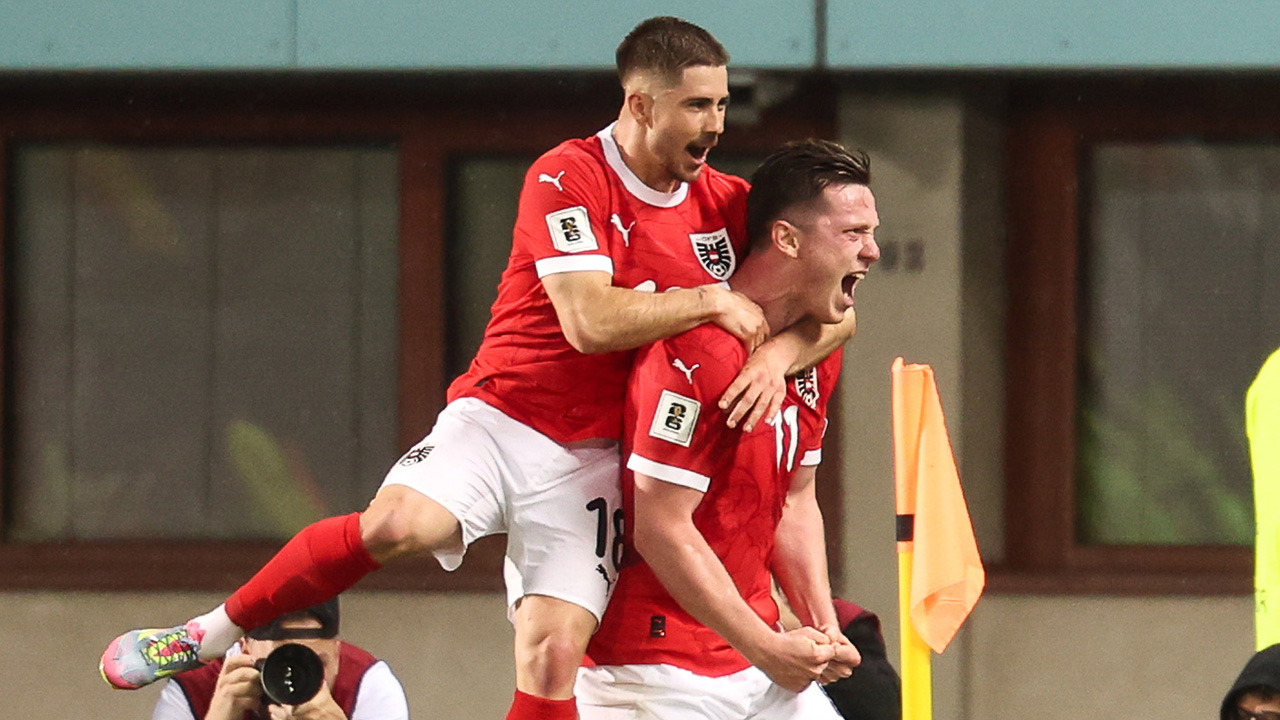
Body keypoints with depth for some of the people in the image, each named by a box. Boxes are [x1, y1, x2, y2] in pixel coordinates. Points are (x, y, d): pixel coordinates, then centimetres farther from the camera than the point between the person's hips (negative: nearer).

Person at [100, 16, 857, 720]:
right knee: (396, 524, -30)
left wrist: (779, 352, -13)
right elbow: (591, 321, -21)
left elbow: (831, 312, 7)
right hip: (501, 419, -4)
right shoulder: (568, 178, -11)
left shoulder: (723, 206, 5)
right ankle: (207, 636, -12)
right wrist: (710, 300, -15)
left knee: (553, 656, -11)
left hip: (593, 457, 4)